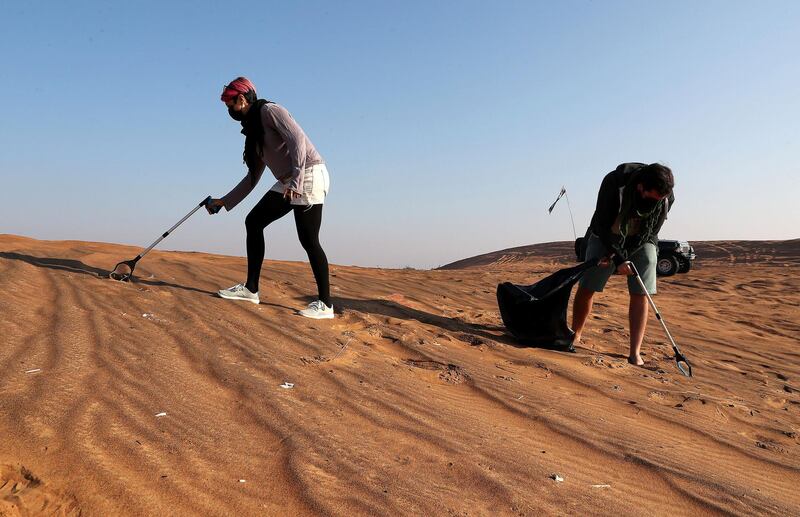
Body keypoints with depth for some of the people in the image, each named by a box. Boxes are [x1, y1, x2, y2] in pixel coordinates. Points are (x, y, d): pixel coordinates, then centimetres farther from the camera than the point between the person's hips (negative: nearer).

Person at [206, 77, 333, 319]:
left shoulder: (269, 110, -4)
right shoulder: (253, 129, 22)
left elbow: (298, 140, -19)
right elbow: (252, 177, 25)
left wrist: (296, 181, -27)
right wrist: (224, 202, 26)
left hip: (309, 175, -9)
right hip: (288, 182, 9)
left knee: (308, 240, -12)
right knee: (253, 221, 7)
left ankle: (325, 304, -5)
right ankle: (251, 288, 12)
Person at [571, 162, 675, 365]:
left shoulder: (667, 198, -23)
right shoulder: (614, 183, -31)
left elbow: (650, 233, -11)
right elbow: (602, 225, -23)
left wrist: (623, 254, -19)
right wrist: (618, 259, -28)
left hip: (641, 242, 1)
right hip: (606, 237, -1)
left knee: (640, 294, -9)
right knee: (586, 287, -1)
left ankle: (635, 353, -4)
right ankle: (575, 336, 19)